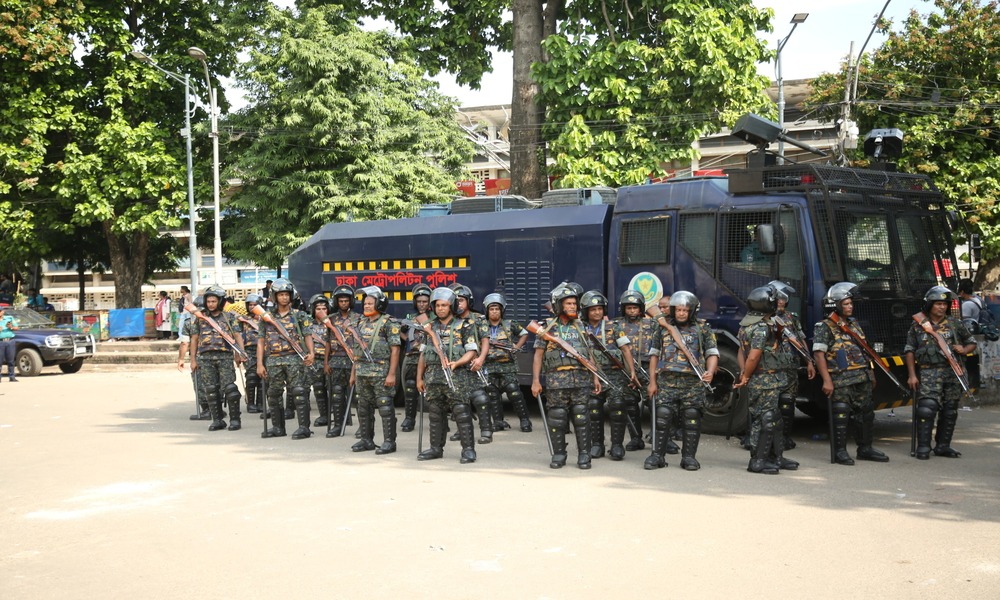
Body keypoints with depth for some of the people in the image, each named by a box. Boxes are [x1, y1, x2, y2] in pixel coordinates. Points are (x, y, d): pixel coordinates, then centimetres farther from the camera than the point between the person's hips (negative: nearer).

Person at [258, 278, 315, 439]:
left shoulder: (299, 315, 6)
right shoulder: (267, 317, 11)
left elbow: (307, 335, 0)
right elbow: (261, 341, 10)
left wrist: (311, 353, -19)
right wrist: (260, 364, 2)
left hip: (294, 358, -3)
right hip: (273, 360, 3)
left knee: (298, 393, -9)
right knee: (273, 395, 8)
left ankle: (304, 427, -8)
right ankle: (278, 428, 18)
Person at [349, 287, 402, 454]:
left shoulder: (389, 323, -7)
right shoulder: (361, 324, 15)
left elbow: (395, 350, -11)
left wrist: (392, 374, -17)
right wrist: (353, 373, 18)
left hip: (381, 373, -7)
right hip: (362, 374, 7)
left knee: (385, 408, -4)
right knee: (363, 408, 11)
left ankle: (389, 442, 1)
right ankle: (367, 440, 20)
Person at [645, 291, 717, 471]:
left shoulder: (703, 328, 6)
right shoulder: (663, 328, 11)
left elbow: (712, 353, 3)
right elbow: (654, 354, 14)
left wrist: (710, 371, -17)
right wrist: (652, 381, 8)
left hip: (693, 382, -1)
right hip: (667, 380, 1)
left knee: (692, 420, 1)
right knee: (662, 418, -3)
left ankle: (689, 457, 10)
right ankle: (657, 455, 4)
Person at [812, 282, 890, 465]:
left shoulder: (854, 324, 16)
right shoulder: (825, 327, -8)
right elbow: (819, 354, -15)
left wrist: (870, 373, 20)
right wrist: (826, 380, -21)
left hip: (862, 378, 8)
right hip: (841, 381, -7)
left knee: (865, 414, 11)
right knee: (840, 416, -5)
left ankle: (865, 449, 22)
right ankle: (840, 452, 4)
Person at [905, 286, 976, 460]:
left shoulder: (956, 324, 8)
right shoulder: (918, 325, 3)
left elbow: (971, 343, 18)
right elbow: (909, 351, 5)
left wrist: (964, 350, -6)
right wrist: (912, 375, -2)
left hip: (953, 373, 3)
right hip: (929, 373, -3)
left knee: (949, 412, 7)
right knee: (926, 409, -15)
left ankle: (943, 446, 19)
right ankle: (923, 448, -9)